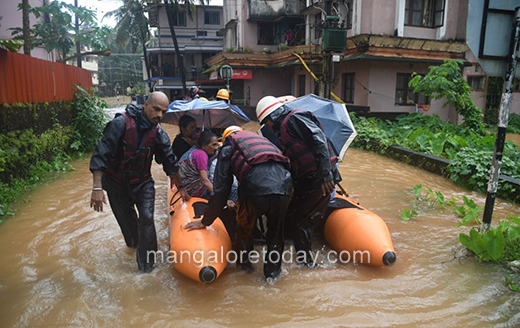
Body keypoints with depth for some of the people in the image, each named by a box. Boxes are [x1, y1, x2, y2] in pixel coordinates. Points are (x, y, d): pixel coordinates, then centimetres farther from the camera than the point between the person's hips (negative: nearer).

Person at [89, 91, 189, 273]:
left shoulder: (158, 133, -9)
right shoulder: (121, 123, -22)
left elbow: (170, 162, 2)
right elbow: (101, 153, -25)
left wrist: (181, 187, 9)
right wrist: (97, 187, -30)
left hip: (142, 182, 2)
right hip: (116, 183, -2)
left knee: (147, 218, -10)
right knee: (126, 219, 14)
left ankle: (146, 261, 7)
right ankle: (134, 243, 46)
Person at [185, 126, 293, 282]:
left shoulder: (228, 149, 20)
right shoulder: (263, 140, 35)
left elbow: (220, 189, 15)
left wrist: (206, 221, 24)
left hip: (256, 190, -3)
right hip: (284, 190, 4)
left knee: (244, 227, 26)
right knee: (276, 230, 27)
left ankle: (244, 262, 45)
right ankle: (272, 271, 39)